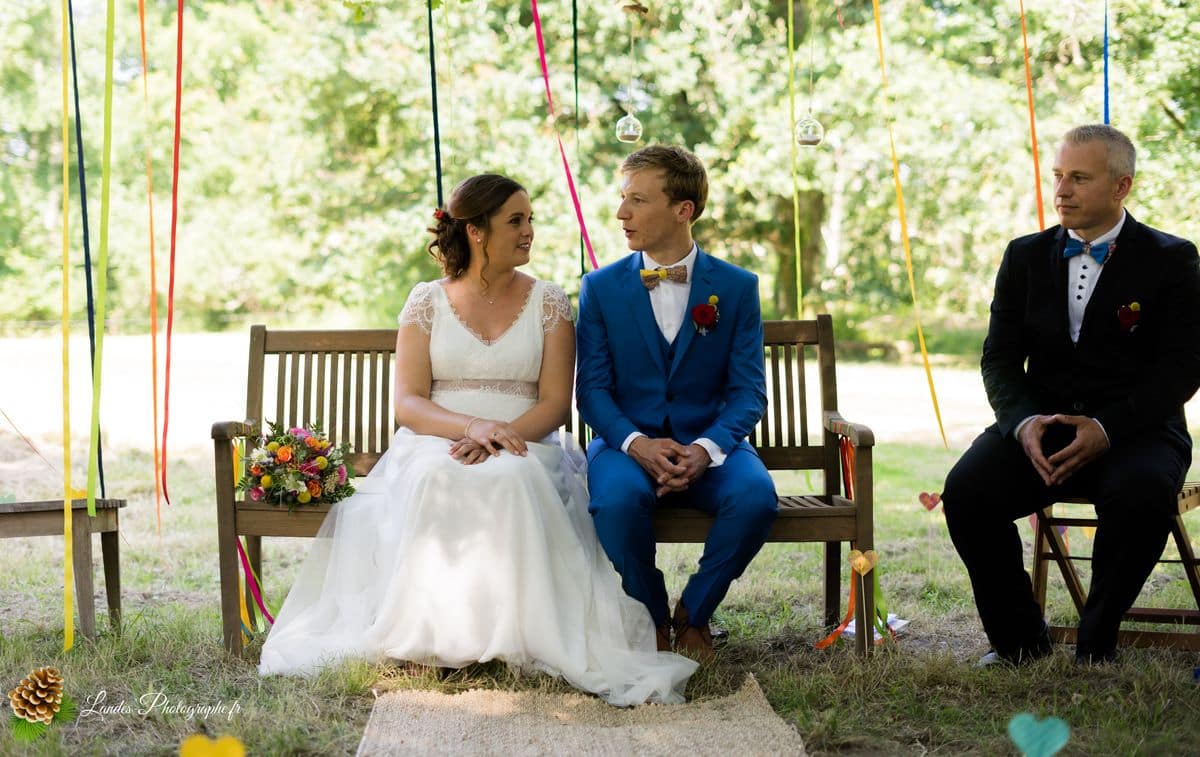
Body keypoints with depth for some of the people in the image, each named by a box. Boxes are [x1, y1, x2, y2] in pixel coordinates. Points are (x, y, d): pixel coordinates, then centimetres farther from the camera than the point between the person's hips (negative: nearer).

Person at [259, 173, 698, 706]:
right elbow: (407, 403, -1)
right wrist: (472, 426, -21)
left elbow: (556, 403, 2)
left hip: (523, 449, 0)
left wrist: (504, 435, -20)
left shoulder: (548, 303, 10)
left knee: (514, 478, -37)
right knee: (435, 478, -37)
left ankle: (515, 633, -32)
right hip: (436, 445, 0)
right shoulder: (427, 302, 9)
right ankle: (437, 630, -31)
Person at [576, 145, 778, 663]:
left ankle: (694, 612, -5)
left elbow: (747, 389, -1)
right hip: (628, 441, 0)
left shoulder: (736, 288, 4)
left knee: (755, 497, -32)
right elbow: (592, 388, 0)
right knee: (616, 499, -35)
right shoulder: (601, 288, 5)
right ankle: (652, 616, -7)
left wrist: (707, 448, -21)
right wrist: (636, 443, -20)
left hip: (709, 446, 0)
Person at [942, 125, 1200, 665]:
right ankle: (1020, 639, -5)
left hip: (1133, 431, -3)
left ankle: (1096, 645, -14)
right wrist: (1024, 422, -15)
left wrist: (1106, 429, -21)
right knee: (966, 492, -26)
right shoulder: (1026, 257, 12)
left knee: (1141, 495, -37)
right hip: (1041, 424, 3)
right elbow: (1000, 358, 8)